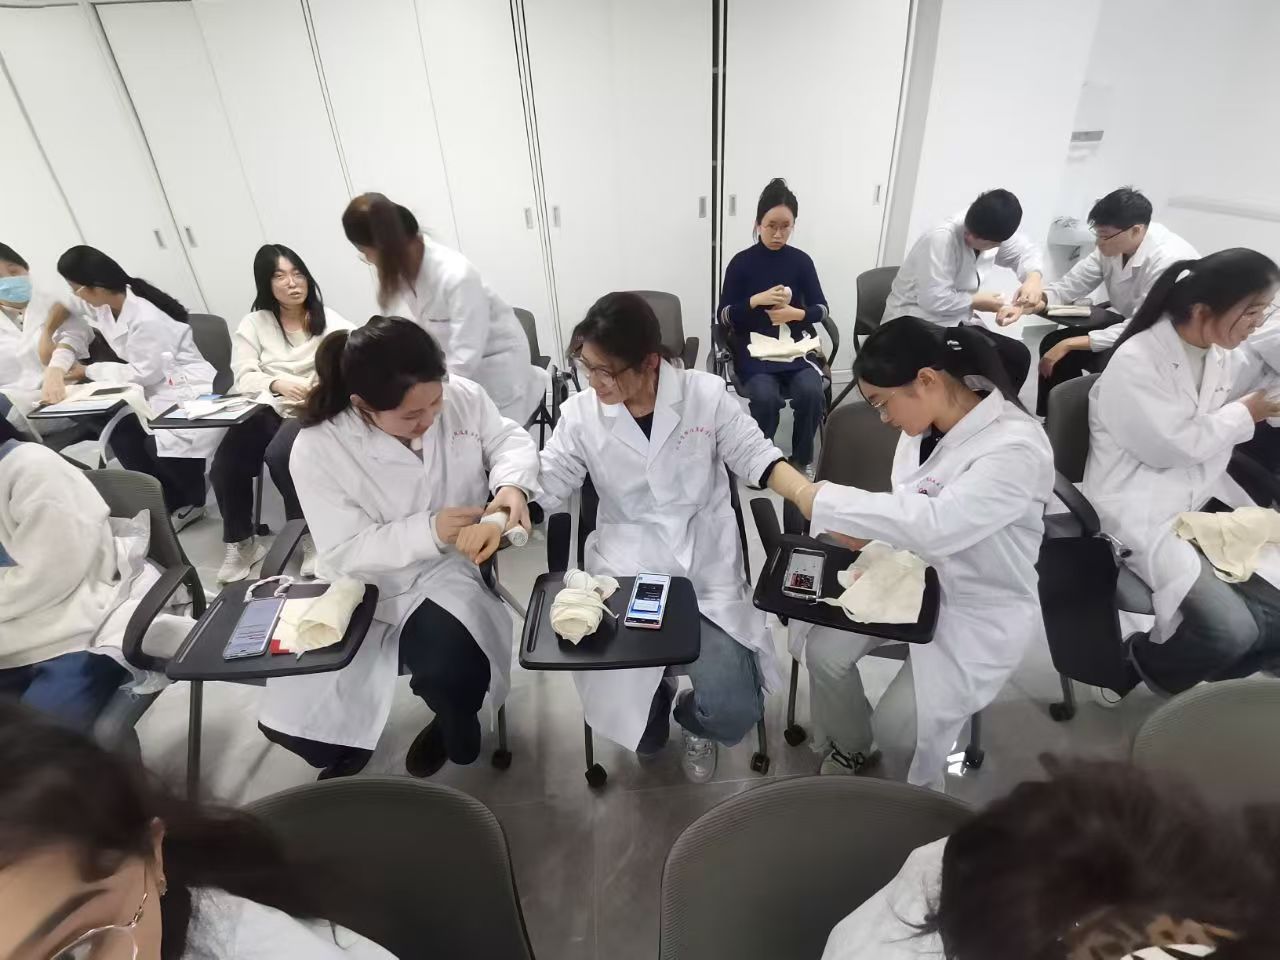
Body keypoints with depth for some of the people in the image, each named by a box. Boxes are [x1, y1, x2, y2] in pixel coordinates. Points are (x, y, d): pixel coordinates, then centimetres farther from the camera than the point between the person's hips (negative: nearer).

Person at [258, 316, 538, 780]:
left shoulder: (461, 395, -14)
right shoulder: (318, 449, -20)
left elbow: (510, 439, 0)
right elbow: (345, 552, -19)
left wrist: (511, 484, -24)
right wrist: (430, 530, -32)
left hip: (447, 573, 1)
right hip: (364, 586, 0)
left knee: (450, 671, -25)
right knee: (295, 720, -9)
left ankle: (455, 727, 15)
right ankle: (349, 742, 30)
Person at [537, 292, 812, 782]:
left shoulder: (706, 393, -5)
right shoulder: (580, 414, -3)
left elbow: (755, 454, 1)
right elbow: (543, 485, 0)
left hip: (708, 567, 0)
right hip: (628, 568, 1)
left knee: (733, 714, -12)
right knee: (636, 727, -8)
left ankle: (691, 716, 28)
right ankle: (657, 703, 32)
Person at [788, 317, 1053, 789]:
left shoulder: (1016, 448, -28)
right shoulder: (926, 424, -6)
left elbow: (937, 524, -40)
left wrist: (828, 501, -33)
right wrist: (866, 531, -11)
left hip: (979, 609, -6)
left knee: (898, 725, -14)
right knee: (824, 652, -8)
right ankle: (849, 747, 23)